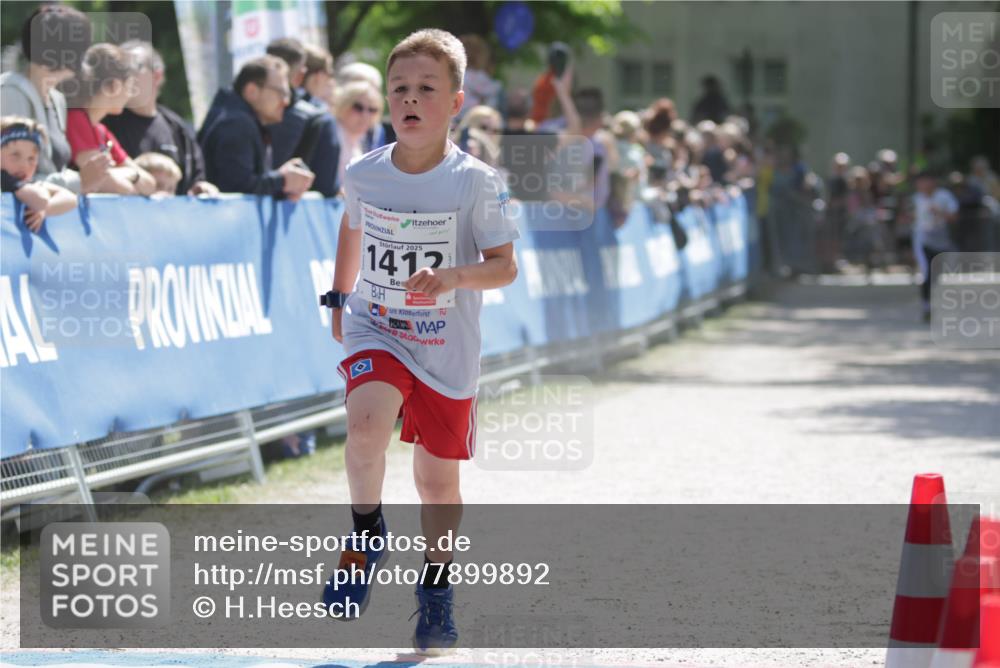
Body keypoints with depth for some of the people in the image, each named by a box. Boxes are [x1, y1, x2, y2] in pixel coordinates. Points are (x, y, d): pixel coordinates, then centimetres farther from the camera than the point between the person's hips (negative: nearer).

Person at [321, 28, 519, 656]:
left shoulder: (475, 182, -14)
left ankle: (437, 588, 30)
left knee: (437, 478, 9)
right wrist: (339, 297, 23)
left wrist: (454, 277, -30)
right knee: (366, 422, -29)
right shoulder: (365, 175, -5)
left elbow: (505, 268, -12)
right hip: (376, 330, 1)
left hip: (447, 347, -1)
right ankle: (367, 533, -5)